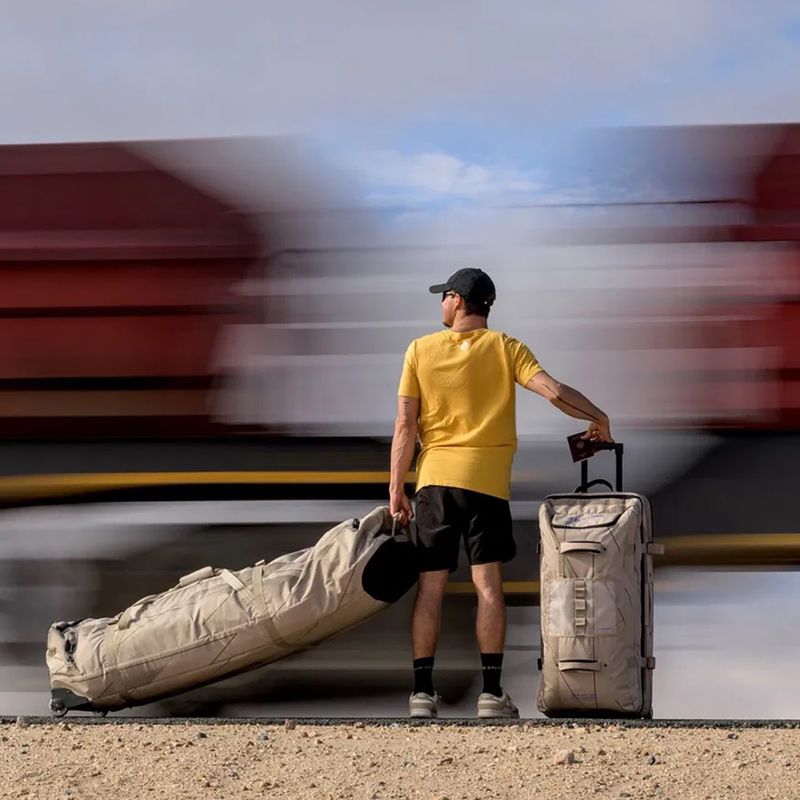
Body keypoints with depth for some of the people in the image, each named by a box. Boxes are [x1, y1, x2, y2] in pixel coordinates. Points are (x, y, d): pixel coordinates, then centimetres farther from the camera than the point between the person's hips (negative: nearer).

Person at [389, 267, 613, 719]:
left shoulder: (421, 350, 4)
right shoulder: (505, 348, 2)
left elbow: (405, 425, 0)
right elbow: (554, 392, -10)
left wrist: (397, 489, 3)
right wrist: (598, 419, 6)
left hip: (435, 478, 1)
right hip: (487, 479, -1)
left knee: (431, 586, 5)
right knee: (488, 585, 0)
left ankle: (423, 692, 4)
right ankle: (492, 693, -3)